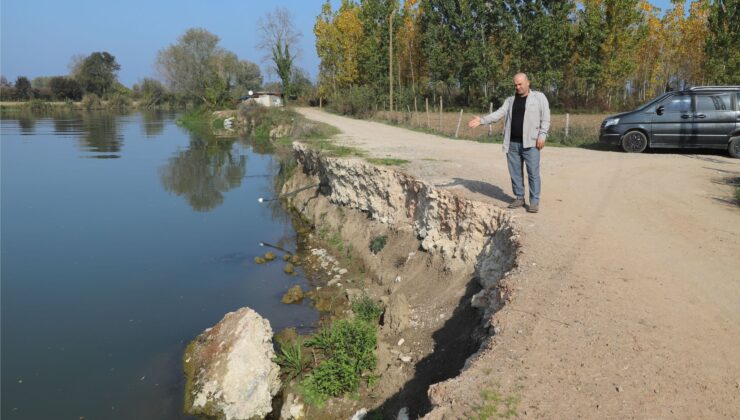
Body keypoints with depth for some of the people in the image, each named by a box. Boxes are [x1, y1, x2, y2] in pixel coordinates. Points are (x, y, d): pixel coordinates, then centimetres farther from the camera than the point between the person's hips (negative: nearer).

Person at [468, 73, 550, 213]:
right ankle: (519, 198, 19)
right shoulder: (510, 100, 14)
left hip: (530, 142, -4)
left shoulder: (539, 97, 3)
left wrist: (542, 135, -12)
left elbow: (545, 118, -1)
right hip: (512, 143, 4)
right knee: (515, 173, 8)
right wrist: (482, 120, -13)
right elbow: (498, 114, 2)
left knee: (533, 172, -4)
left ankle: (534, 201, 3)